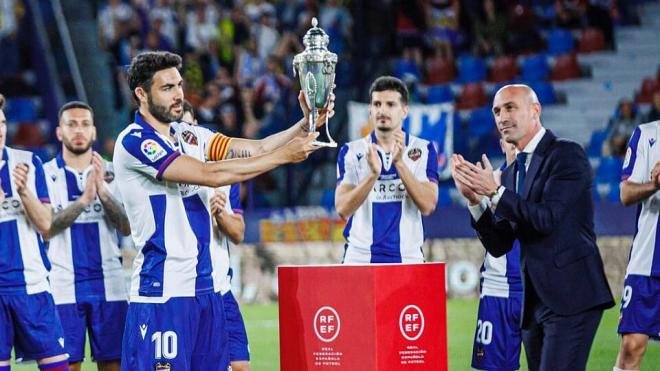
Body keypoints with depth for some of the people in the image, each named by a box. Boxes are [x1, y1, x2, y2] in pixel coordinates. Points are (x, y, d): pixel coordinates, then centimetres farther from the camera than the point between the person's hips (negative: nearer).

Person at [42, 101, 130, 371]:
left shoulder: (112, 174, 8)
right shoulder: (47, 174, 2)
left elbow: (127, 227, 0)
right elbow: (45, 229, -9)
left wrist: (103, 192, -15)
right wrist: (84, 199, -21)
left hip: (108, 284, 2)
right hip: (64, 286, -2)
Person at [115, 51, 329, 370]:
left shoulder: (187, 136, 13)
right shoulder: (134, 142, -12)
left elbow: (257, 148, 8)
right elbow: (211, 174, -18)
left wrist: (305, 125, -8)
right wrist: (283, 156, -14)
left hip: (203, 286, 8)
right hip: (162, 292, -8)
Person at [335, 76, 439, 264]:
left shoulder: (423, 150, 4)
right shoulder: (351, 151, 5)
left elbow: (428, 206, -8)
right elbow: (343, 209, -6)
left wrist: (399, 163, -16)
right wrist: (372, 174, -20)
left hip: (407, 259, 0)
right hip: (359, 259, 0)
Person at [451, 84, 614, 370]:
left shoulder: (567, 155, -6)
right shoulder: (511, 174, 16)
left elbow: (547, 218, -17)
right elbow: (499, 246, 12)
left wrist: (495, 193, -16)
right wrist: (474, 198, 0)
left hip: (571, 297, -8)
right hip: (535, 302, 8)